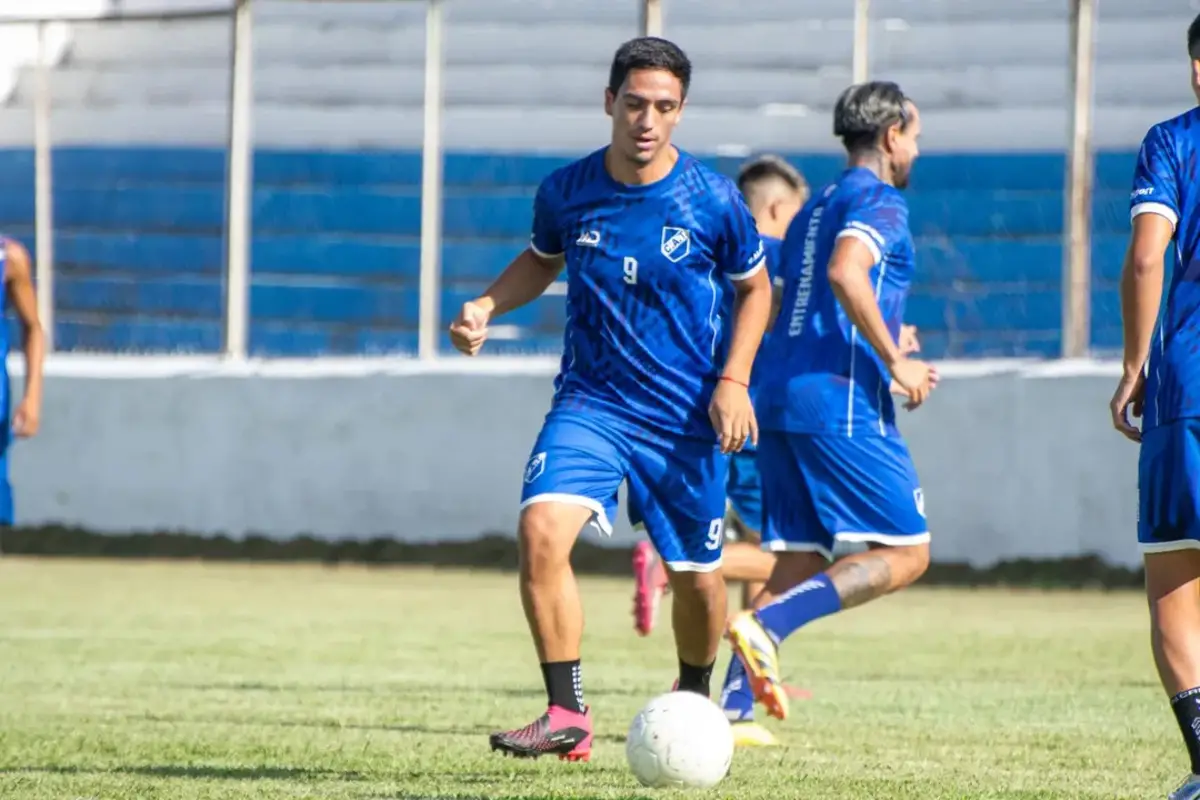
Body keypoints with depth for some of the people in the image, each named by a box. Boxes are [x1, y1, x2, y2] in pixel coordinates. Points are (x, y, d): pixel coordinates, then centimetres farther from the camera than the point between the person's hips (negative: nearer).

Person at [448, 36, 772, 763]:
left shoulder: (714, 201, -11)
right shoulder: (566, 192, -5)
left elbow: (755, 288, 5)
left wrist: (733, 381, -6)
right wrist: (486, 307, 0)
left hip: (687, 417, -1)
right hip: (590, 402, 1)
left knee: (697, 575, 8)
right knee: (542, 529, -23)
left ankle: (695, 700, 39)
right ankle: (567, 717, -18)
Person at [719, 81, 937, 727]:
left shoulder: (814, 209, 25)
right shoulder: (878, 201, -4)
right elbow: (845, 273, -23)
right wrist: (895, 362, -17)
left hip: (779, 402, 9)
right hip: (842, 402, -9)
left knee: (800, 564, 7)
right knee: (905, 552, -6)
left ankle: (729, 708, -6)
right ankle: (764, 625, -21)